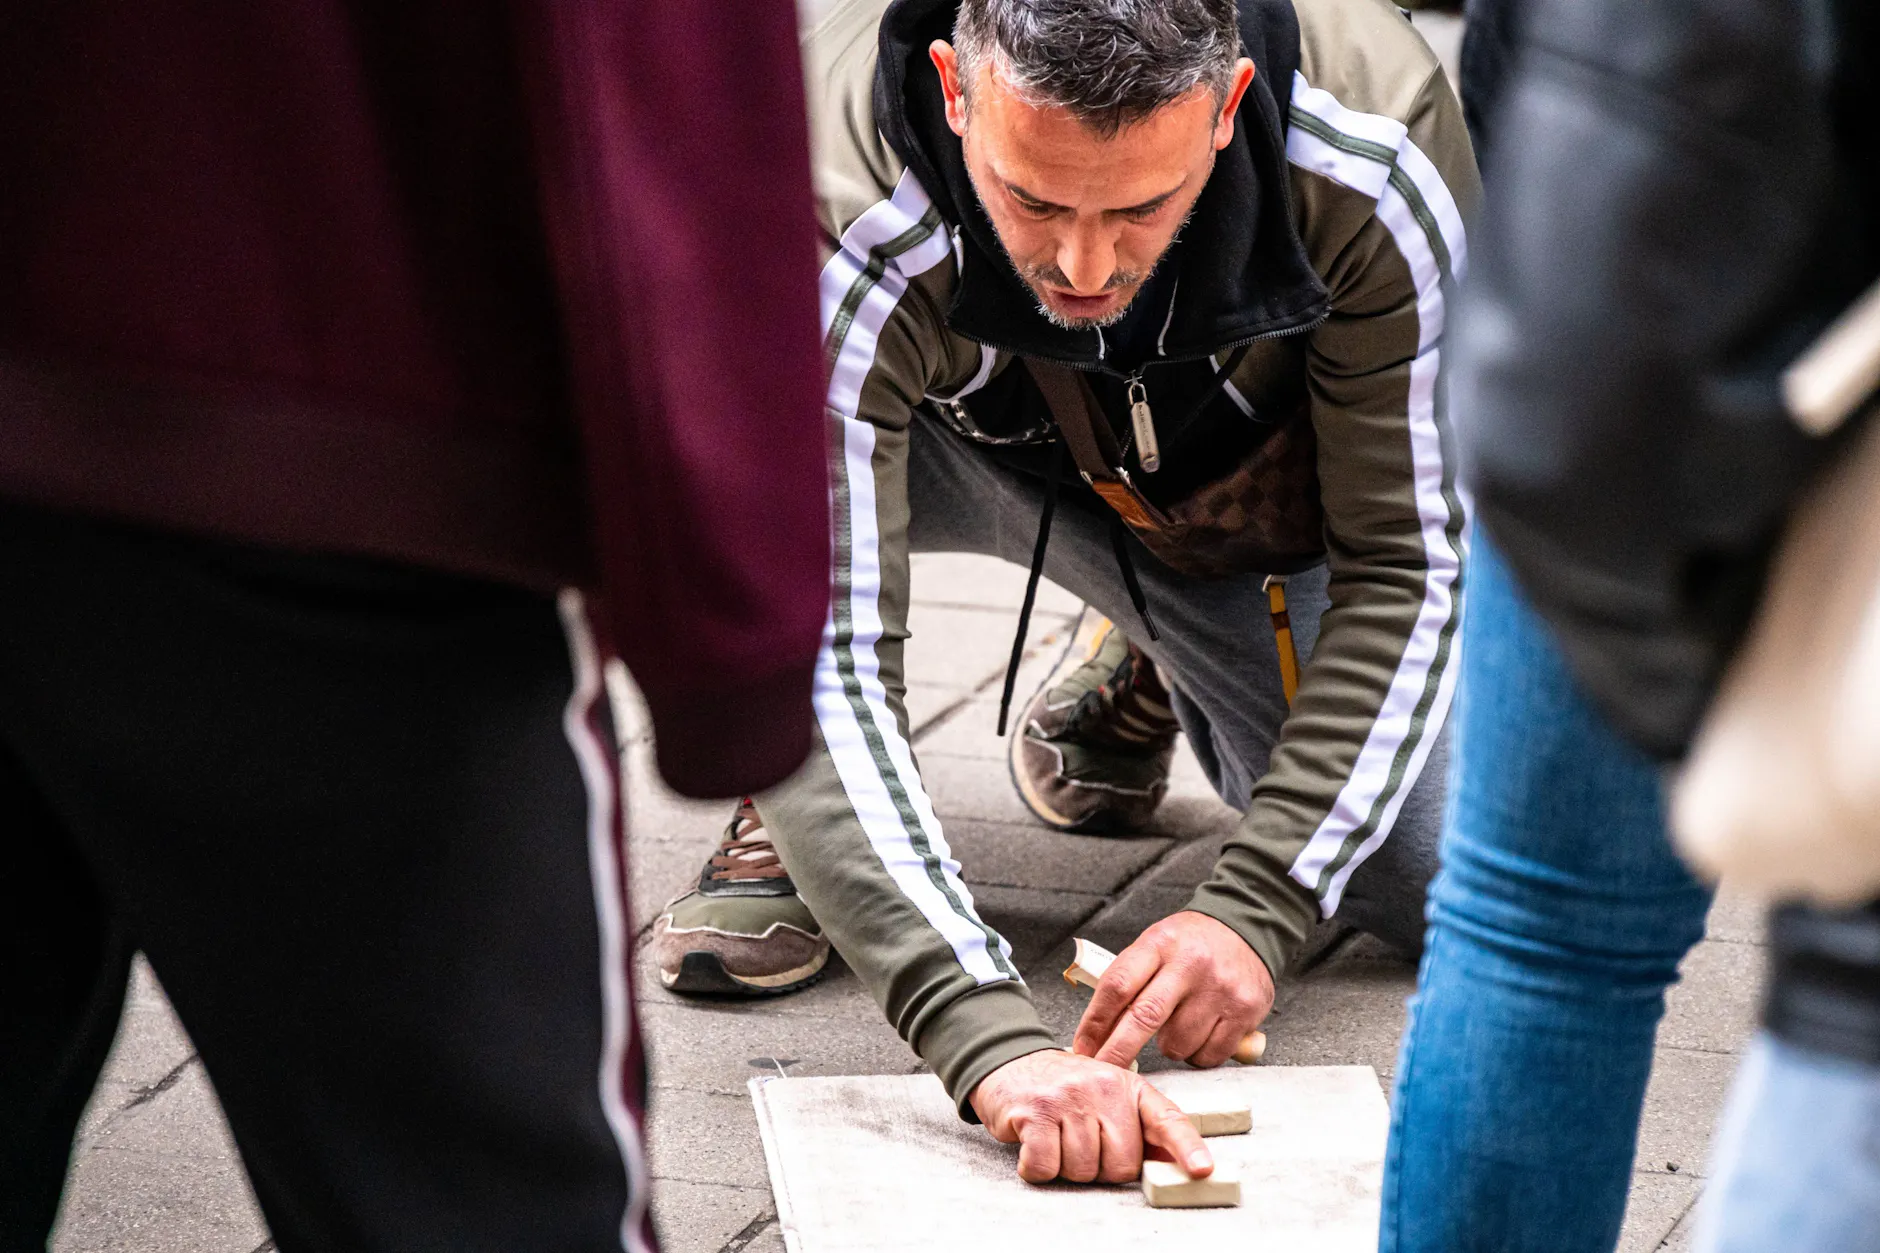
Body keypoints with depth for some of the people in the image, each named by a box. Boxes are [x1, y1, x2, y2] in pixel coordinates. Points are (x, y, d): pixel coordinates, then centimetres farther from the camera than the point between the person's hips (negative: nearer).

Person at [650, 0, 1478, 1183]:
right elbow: (820, 658, -44)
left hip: (1241, 466, 2)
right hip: (950, 450, -2)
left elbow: (1406, 563, -26)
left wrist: (1251, 908, -35)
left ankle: (1153, 674, 19)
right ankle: (796, 821, -8)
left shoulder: (1381, 149, -35)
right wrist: (994, 1039, -55)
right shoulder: (839, 239, -41)